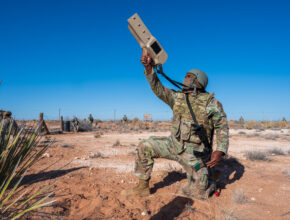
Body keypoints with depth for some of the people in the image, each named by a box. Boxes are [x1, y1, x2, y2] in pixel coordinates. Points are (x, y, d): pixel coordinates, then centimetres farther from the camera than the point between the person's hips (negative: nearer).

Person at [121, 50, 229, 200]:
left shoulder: (211, 102, -6)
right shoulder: (177, 97, 5)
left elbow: (222, 127, -4)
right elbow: (158, 89, -7)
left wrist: (220, 151, -17)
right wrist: (148, 67, -20)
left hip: (195, 152, -4)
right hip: (174, 144, 4)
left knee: (199, 194, -7)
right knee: (145, 147, -8)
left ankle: (209, 179, 28)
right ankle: (143, 187, 7)